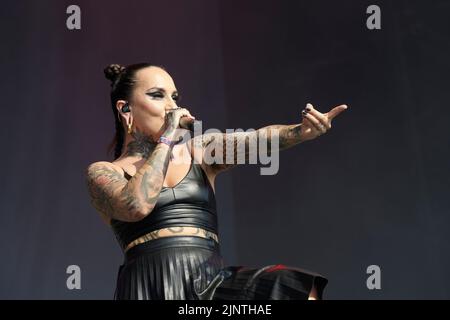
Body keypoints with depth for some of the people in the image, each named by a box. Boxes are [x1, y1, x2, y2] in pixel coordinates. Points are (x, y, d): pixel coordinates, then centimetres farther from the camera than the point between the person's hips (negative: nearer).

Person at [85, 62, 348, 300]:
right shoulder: (103, 172, 8)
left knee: (297, 290, -22)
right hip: (150, 288, -2)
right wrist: (166, 139, -4)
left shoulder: (199, 152, 17)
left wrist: (303, 131, -24)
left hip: (211, 282, 3)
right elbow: (136, 206, -16)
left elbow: (258, 140, -3)